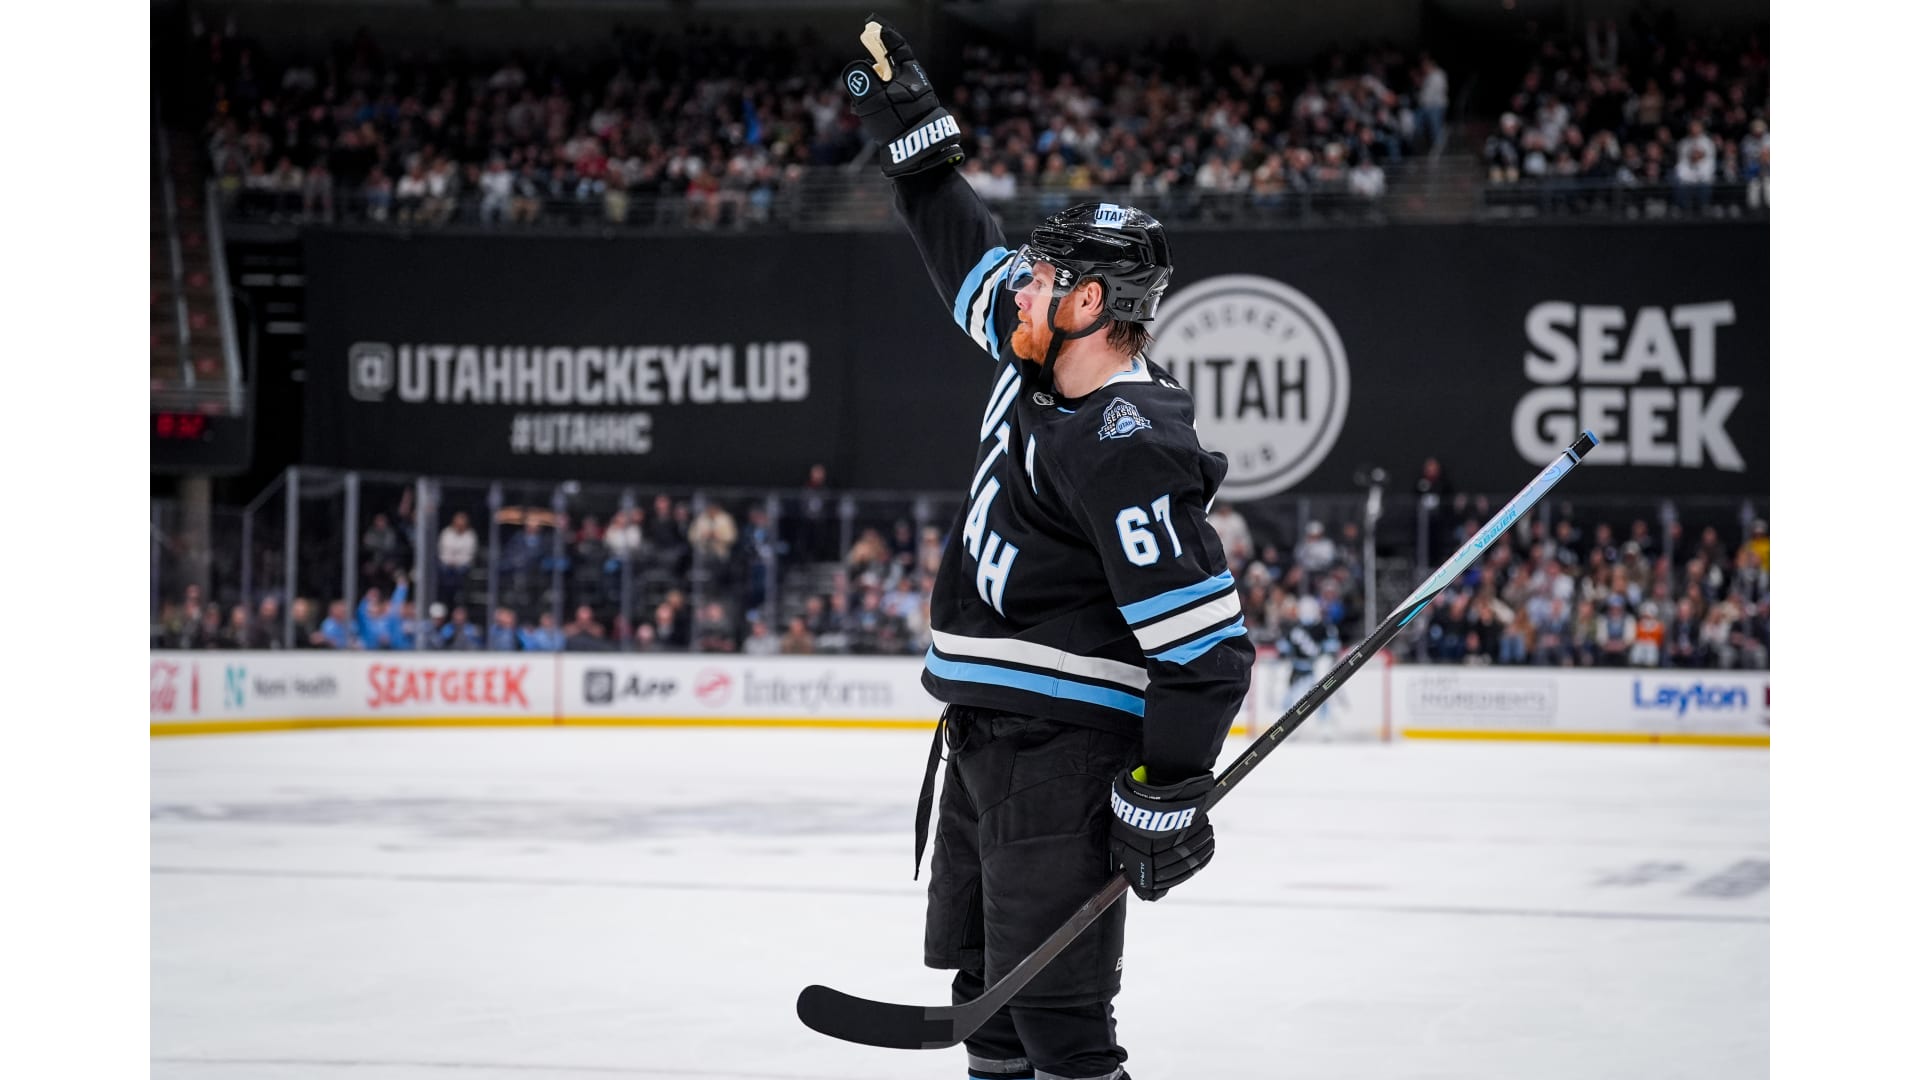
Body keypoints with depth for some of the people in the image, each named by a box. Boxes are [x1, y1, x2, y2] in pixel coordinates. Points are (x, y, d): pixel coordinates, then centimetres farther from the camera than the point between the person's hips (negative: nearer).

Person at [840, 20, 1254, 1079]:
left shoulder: (1127, 447, -21)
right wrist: (910, 133, 27)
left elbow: (1205, 645, -23)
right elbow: (967, 255, 27)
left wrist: (1169, 795, -24)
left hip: (1065, 751, -10)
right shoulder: (1035, 367, 7)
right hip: (985, 734, 10)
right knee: (986, 985, 17)